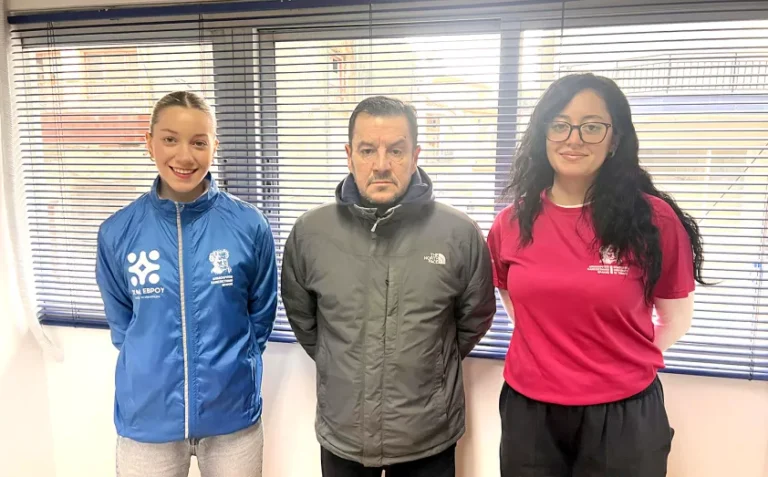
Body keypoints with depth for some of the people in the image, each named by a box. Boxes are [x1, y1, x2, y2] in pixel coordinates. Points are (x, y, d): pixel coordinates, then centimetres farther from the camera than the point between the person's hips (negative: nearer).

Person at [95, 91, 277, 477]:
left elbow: (261, 314, 3)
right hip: (147, 419, 1)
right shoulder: (117, 232, -6)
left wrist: (229, 366, 5)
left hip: (232, 414, 0)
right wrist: (154, 367, 5)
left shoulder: (249, 226, -10)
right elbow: (120, 321, 8)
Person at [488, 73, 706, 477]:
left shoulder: (655, 219, -10)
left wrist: (621, 364, 4)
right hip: (527, 412, 3)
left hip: (622, 416, -2)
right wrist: (551, 357, 7)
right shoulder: (511, 222, -3)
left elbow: (676, 320, 3)